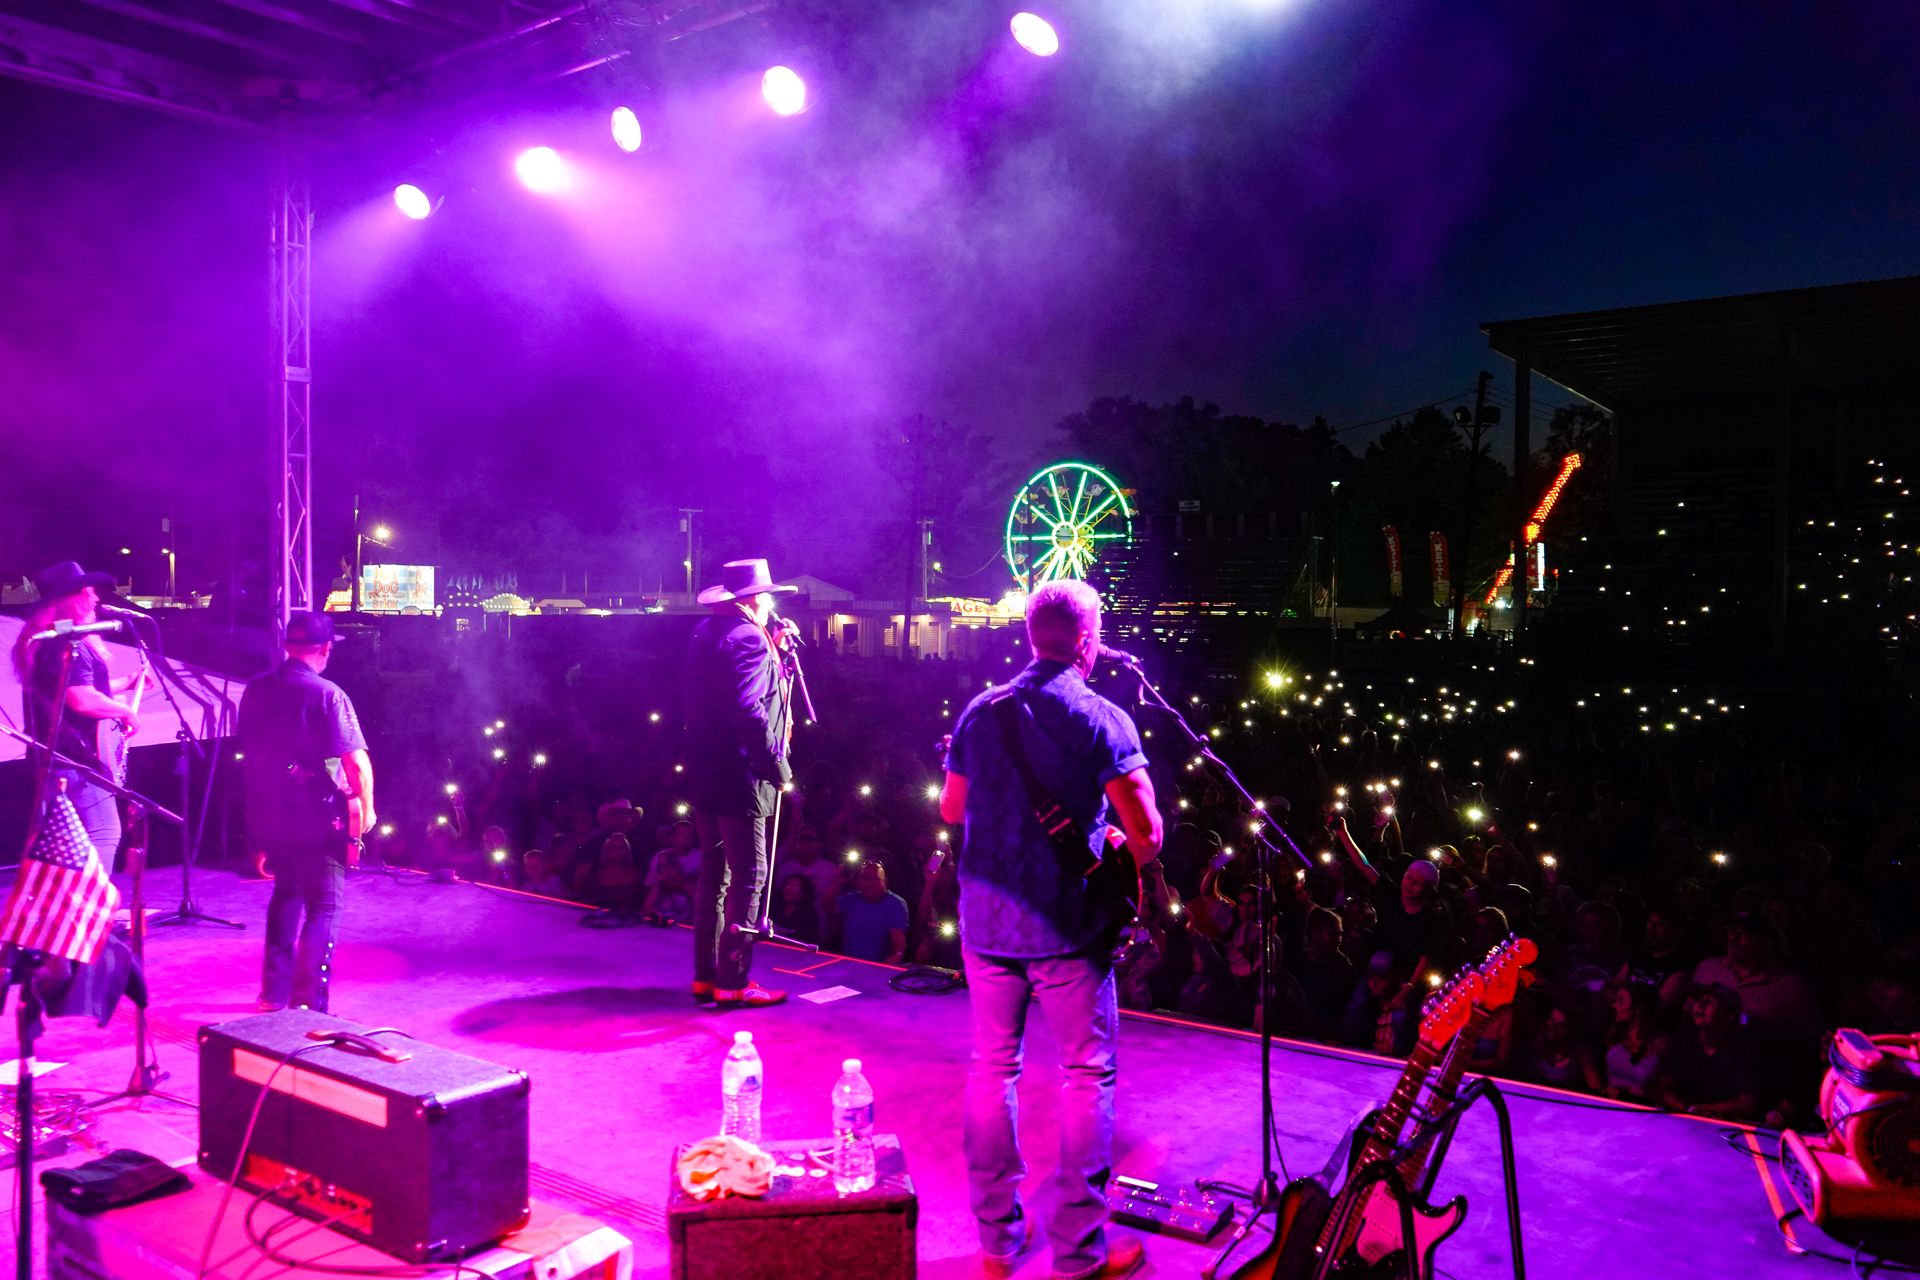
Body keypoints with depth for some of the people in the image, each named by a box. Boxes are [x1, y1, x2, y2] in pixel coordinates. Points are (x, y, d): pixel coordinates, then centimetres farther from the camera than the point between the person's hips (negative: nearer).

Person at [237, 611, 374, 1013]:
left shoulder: (255, 689, 4)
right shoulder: (327, 694, -16)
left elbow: (248, 749, 16)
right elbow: (356, 760, -20)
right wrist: (366, 807, -6)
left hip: (269, 815, 6)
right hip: (320, 819, -6)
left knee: (286, 895, 24)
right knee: (323, 908, 2)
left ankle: (274, 993, 29)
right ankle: (309, 1005, -5)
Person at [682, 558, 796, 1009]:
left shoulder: (705, 633, 14)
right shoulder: (747, 639, -15)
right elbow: (749, 711, -24)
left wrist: (773, 651, 14)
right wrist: (778, 763, -16)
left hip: (704, 773, 9)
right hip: (739, 776, -9)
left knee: (714, 872, 15)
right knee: (748, 876, -3)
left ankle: (705, 975, 20)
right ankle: (733, 982, -1)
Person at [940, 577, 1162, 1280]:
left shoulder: (978, 713, 3)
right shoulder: (1102, 719, -11)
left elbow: (951, 810, 15)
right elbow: (1148, 834, -14)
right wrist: (1119, 856, 6)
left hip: (986, 923, 5)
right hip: (1068, 926, -4)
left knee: (993, 1067, 15)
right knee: (1088, 1075, 7)